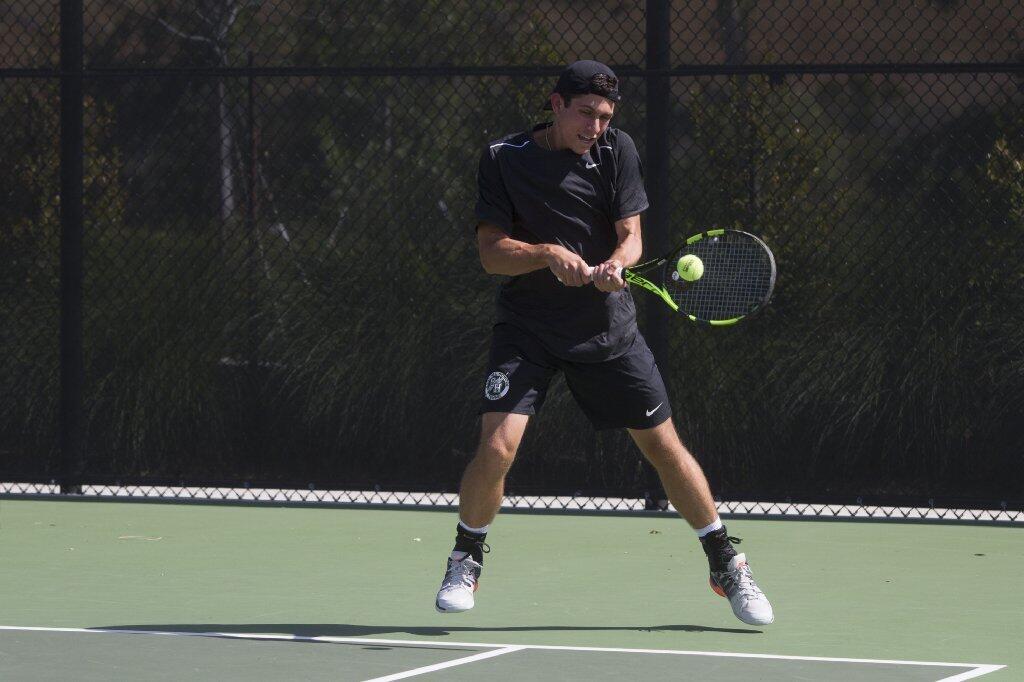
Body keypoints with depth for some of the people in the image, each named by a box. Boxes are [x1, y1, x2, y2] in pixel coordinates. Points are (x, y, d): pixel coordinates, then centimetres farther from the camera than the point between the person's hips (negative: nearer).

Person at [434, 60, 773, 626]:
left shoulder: (616, 150, 0)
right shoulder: (504, 158, -6)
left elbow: (631, 234, -3)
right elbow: (491, 251, -10)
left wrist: (615, 263, -25)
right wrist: (549, 254, -27)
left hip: (606, 325, 2)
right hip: (526, 329, -2)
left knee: (664, 445, 4)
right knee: (496, 447, -17)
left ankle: (727, 567, 21)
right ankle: (466, 560, 9)